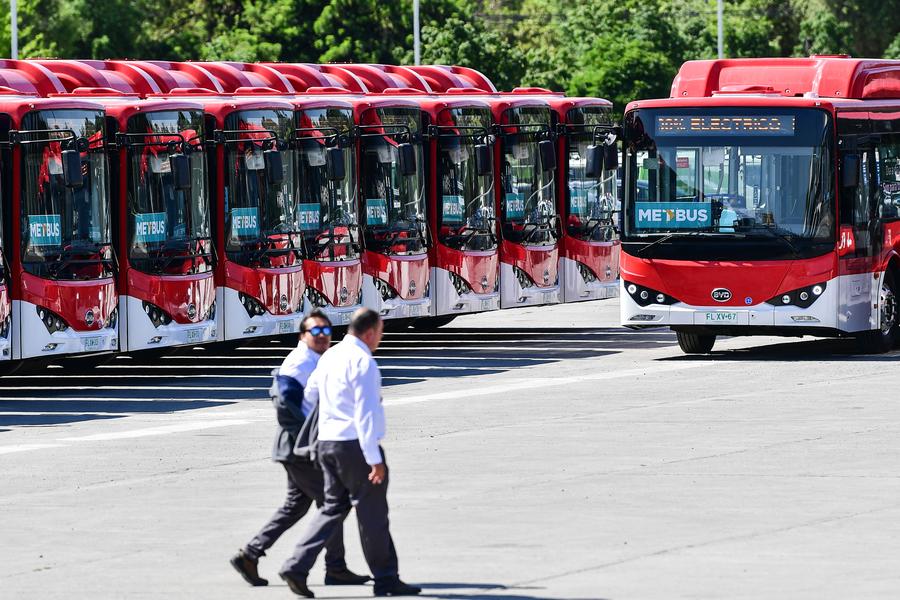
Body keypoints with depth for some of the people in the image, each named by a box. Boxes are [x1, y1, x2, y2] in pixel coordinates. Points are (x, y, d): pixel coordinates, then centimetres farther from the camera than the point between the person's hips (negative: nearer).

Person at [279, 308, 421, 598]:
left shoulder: (330, 357, 10)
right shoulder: (362, 361, -16)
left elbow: (309, 394, 21)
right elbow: (365, 413, -21)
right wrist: (375, 459, -22)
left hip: (327, 442, 8)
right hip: (354, 444, -8)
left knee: (333, 508, 14)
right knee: (372, 512, 3)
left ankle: (297, 566, 1)